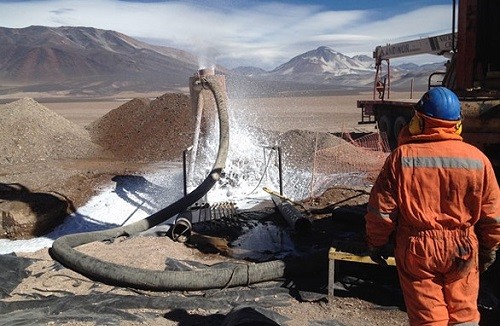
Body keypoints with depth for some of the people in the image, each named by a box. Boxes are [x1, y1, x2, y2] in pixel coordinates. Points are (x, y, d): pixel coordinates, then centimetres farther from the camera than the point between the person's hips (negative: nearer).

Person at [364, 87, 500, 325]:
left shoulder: (402, 157, -12)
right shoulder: (477, 159, -5)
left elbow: (382, 208, -9)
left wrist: (376, 243, 5)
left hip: (417, 251, -2)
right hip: (463, 252, 3)